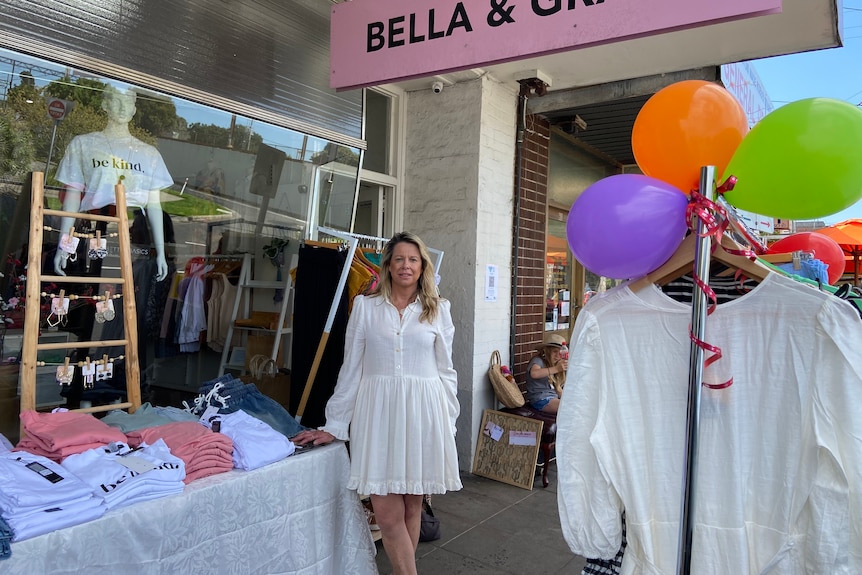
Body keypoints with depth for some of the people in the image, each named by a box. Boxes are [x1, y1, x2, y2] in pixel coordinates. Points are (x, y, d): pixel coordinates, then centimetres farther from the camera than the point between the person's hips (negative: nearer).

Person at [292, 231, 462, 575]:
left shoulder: (439, 310, 6)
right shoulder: (365, 306, 5)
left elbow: (446, 371, 9)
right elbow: (351, 369, 6)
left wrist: (448, 422, 6)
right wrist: (334, 424, 6)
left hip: (423, 411, 1)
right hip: (378, 410, 0)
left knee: (412, 506, 9)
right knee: (387, 514, -4)